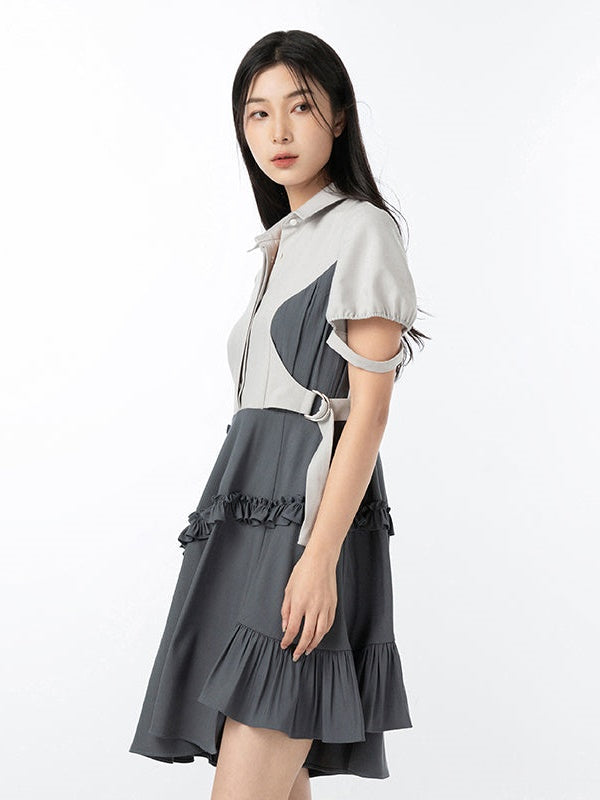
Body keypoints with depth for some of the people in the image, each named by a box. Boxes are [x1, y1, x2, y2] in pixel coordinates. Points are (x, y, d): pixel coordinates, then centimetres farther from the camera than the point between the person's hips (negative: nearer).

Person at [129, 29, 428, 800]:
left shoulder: (363, 230, -3)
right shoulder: (283, 243, 21)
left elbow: (369, 410, -11)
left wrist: (320, 557, -19)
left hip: (308, 511, -8)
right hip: (249, 509, 8)